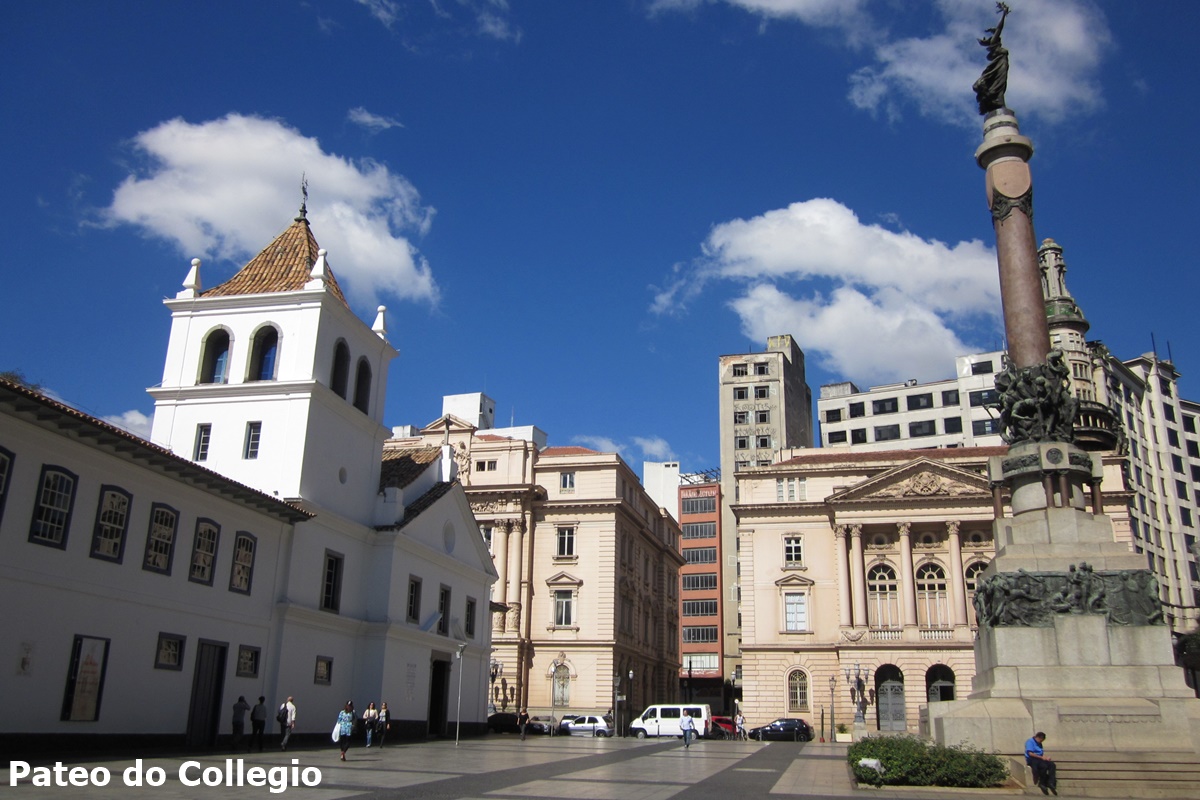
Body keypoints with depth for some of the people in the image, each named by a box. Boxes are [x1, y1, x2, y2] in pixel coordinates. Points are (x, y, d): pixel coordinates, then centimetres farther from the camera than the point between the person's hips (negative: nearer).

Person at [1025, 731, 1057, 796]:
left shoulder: (1039, 744, 23)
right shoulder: (1030, 742, -4)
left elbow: (1042, 753, 19)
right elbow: (1030, 753, -14)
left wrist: (1046, 758, -3)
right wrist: (1041, 757, -15)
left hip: (1040, 759, 8)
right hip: (1032, 760, -8)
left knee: (1052, 764, -19)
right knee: (1044, 766, -34)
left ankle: (1051, 783, -24)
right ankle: (1042, 783, -17)